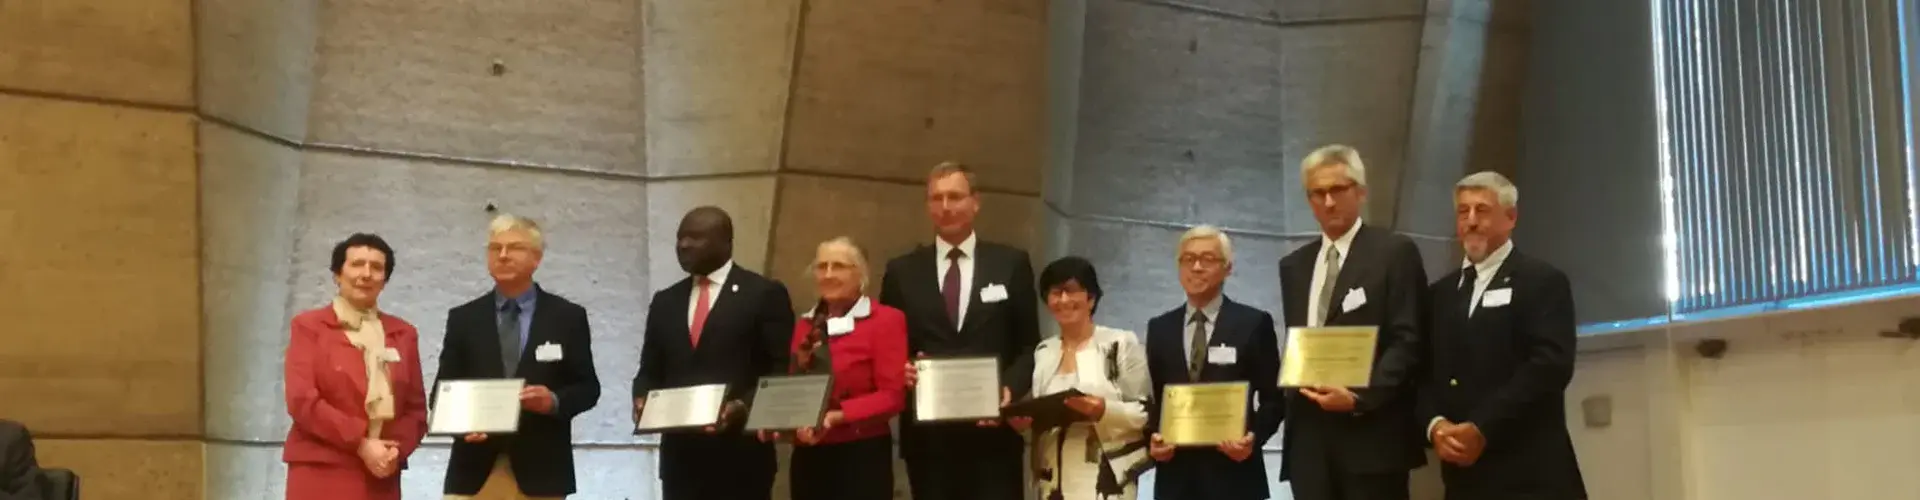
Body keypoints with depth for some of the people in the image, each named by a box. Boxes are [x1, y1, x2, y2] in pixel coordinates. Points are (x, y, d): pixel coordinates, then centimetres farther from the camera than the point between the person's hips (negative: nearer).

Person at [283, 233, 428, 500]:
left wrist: (397, 449, -7)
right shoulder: (309, 326, 4)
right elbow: (302, 400, -7)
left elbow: (416, 407, 14)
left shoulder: (403, 333, 16)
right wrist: (361, 444, -13)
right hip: (321, 477, -4)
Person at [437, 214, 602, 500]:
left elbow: (588, 387, 6)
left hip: (540, 469, -1)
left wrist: (554, 401, -15)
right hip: (475, 468, 1)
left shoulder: (568, 317, 7)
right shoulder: (463, 318, 11)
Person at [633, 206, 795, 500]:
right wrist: (642, 400, -3)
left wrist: (744, 406, -19)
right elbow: (650, 371, 19)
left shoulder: (765, 294, 0)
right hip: (680, 456, 5)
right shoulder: (665, 302, 17)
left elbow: (781, 370, -4)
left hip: (740, 456, -5)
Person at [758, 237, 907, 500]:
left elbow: (893, 396, -11)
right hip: (808, 456, 5)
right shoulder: (805, 324, 15)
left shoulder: (886, 320, -4)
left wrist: (835, 416, -21)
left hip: (861, 456, -5)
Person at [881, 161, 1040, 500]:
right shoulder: (901, 271, 9)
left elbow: (1029, 346, 7)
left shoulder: (1011, 264, 6)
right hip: (927, 435, 1)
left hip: (992, 433, -1)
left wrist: (1010, 390, -11)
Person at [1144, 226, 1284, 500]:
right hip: (1175, 472, 3)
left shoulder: (1254, 323, 3)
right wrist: (1152, 437, -4)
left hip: (1233, 470, -3)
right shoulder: (1159, 328, 13)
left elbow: (1274, 398, 3)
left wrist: (1254, 437, -15)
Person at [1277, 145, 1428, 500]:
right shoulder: (1294, 265, 18)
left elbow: (1408, 341, -7)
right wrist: (1294, 388, 1)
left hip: (1372, 435, -5)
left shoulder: (1395, 252, 0)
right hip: (1309, 438, 5)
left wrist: (1360, 398, -17)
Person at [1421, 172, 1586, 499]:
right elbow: (1425, 372, 13)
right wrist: (1435, 425, -8)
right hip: (1464, 471, 5)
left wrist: (1481, 428, -17)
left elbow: (1551, 363, -11)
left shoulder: (1543, 281, 2)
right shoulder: (1441, 292, 20)